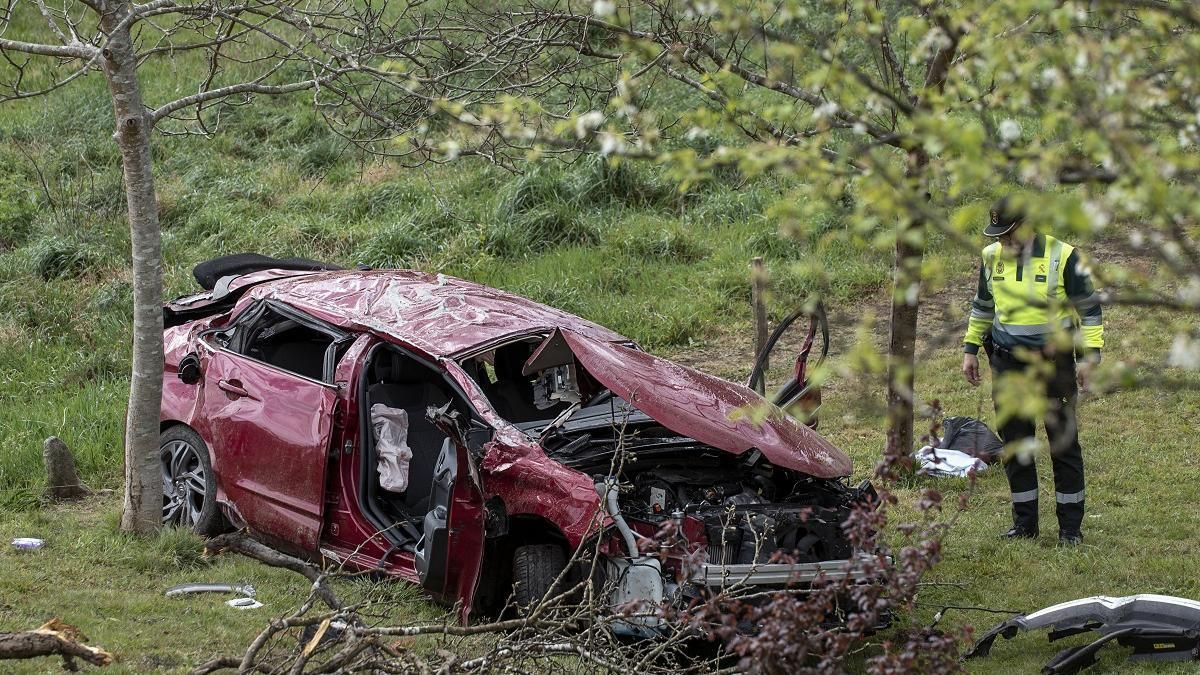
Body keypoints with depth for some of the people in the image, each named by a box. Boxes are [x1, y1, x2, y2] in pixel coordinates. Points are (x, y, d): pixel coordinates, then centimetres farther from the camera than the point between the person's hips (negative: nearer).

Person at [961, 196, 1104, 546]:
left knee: (1064, 443, -1)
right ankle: (1024, 523, 16)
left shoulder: (1062, 256, -8)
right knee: (1014, 444, 6)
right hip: (1008, 362, 4)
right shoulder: (992, 257, 6)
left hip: (1054, 361, -4)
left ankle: (1071, 526, 6)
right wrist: (970, 349, 19)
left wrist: (1089, 355, -8)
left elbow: (1089, 307, -3)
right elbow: (982, 305, 20)